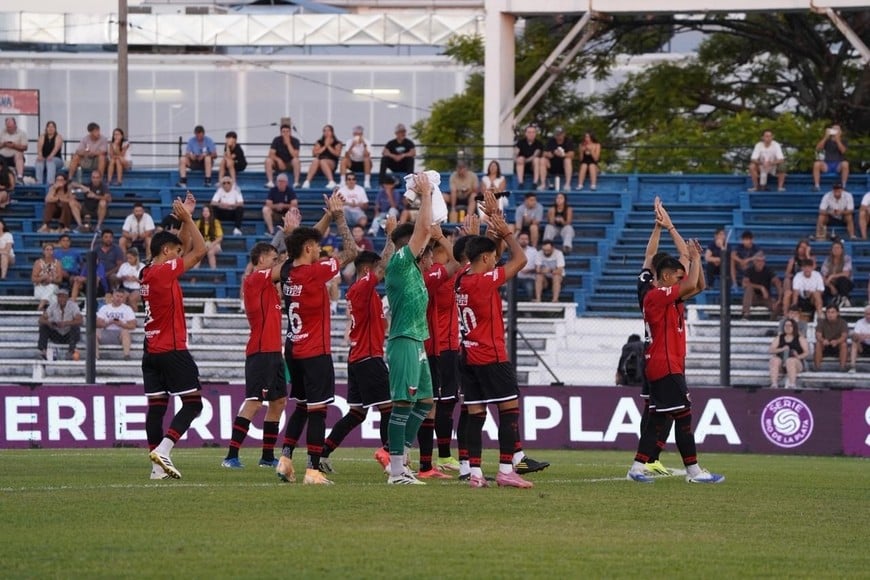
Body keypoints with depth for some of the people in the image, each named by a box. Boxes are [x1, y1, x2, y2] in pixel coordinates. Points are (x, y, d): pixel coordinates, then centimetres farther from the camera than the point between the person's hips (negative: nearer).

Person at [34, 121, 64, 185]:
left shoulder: (58, 137, 0)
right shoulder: (42, 137, 9)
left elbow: (56, 148, -18)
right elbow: (39, 146, -8)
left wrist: (51, 156, -37)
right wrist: (40, 155, -30)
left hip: (56, 160, -2)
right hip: (44, 159, 2)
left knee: (50, 162, -38)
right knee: (39, 161, -33)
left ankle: (50, 182, -52)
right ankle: (38, 182, -44)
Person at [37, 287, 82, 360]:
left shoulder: (73, 305, -16)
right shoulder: (53, 305, -7)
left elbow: (79, 321, -29)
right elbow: (41, 320, -11)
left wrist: (65, 323, -43)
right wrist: (48, 323, -35)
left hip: (69, 336, -3)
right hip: (57, 336, 3)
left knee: (75, 327, -32)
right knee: (43, 326, -18)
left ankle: (71, 352, -32)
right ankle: (42, 350, -23)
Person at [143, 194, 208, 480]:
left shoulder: (148, 273, 12)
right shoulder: (164, 272, -12)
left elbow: (186, 248, 24)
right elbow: (199, 250, -10)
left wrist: (186, 218, 19)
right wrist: (186, 219, -2)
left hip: (151, 352, 9)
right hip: (172, 350, -9)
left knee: (156, 406, 5)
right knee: (193, 403, -4)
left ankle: (158, 467, 3)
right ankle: (163, 450, -18)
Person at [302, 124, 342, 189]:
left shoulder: (337, 143, 9)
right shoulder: (319, 142, 16)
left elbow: (337, 154, -6)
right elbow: (314, 153, 3)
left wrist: (328, 146, -5)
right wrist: (324, 147, -3)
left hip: (332, 164, -2)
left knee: (323, 161, -37)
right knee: (315, 160, -34)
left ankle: (331, 182, -48)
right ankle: (307, 182, -43)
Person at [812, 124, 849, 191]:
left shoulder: (843, 142, 12)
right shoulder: (827, 141, 16)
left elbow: (843, 150, -10)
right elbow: (818, 148, -2)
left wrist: (837, 139, -17)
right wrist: (826, 137, -9)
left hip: (838, 165, -1)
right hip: (826, 165, 1)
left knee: (845, 164, -36)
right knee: (817, 164, -31)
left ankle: (843, 186, -30)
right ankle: (816, 186, -30)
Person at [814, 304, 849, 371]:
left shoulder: (842, 322, -8)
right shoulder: (822, 322, -5)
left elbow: (844, 336, -22)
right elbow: (818, 336, -17)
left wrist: (837, 341, -45)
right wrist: (823, 340, -42)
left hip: (837, 346, -1)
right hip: (825, 347, 1)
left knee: (844, 344, -31)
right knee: (818, 344, -30)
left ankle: (842, 366, -30)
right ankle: (817, 366, -29)